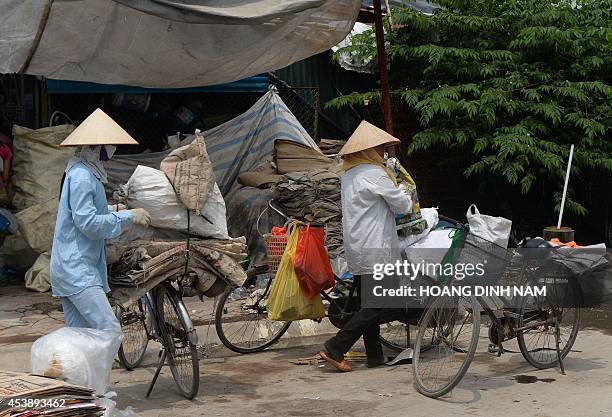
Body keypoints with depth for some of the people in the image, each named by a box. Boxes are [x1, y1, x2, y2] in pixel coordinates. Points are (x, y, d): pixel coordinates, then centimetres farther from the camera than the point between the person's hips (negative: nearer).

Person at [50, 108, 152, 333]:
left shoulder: (89, 172, 17)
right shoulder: (81, 176, -16)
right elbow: (87, 222, -20)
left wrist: (116, 211, 16)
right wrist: (128, 216, -16)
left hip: (72, 268, 11)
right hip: (77, 268, -11)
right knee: (110, 331, -17)